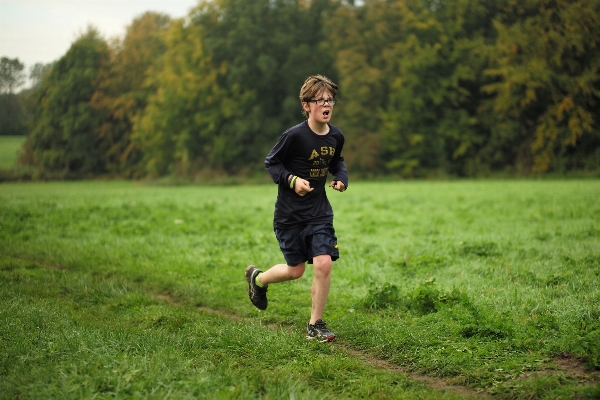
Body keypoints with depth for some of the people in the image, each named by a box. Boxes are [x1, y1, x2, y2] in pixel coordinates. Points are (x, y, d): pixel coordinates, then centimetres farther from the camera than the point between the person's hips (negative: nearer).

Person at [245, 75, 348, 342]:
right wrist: (292, 180, -22)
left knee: (324, 264, -11)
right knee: (296, 271, 6)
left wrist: (341, 178, -1)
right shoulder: (295, 136, -18)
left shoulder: (336, 137, -2)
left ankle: (315, 326, 5)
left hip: (319, 212, 4)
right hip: (290, 214, -4)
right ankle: (257, 278, 39)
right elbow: (270, 163, -8)